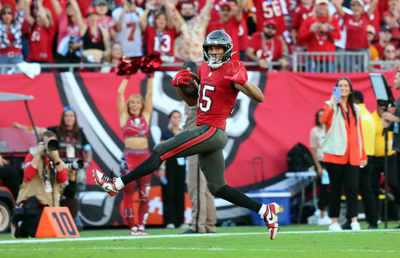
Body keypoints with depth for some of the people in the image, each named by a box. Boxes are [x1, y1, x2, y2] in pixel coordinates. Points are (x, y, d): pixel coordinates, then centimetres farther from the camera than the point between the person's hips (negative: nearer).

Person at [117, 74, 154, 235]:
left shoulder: (145, 116, 13)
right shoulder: (124, 117, 7)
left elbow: (150, 93, 12)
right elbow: (120, 93, 5)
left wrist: (150, 77, 13)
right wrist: (127, 77, 13)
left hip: (145, 158, 2)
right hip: (129, 157, -2)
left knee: (144, 195, 1)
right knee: (128, 194, -3)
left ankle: (141, 225, 6)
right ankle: (132, 227, 1)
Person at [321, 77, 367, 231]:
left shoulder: (355, 109, 18)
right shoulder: (331, 105, 5)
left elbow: (359, 132, 17)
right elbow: (325, 120, -16)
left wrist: (363, 155, 11)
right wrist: (331, 105, -31)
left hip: (352, 155, 3)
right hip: (335, 154, -3)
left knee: (352, 187, -8)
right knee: (335, 188, 0)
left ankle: (354, 220, -12)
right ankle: (334, 221, 5)